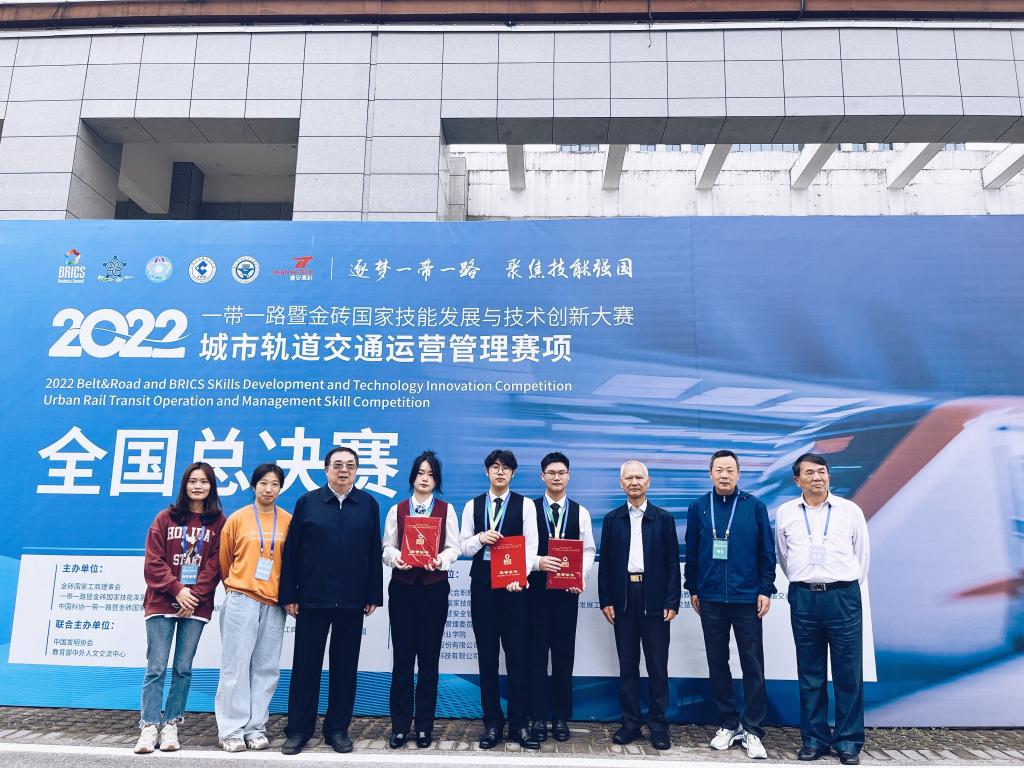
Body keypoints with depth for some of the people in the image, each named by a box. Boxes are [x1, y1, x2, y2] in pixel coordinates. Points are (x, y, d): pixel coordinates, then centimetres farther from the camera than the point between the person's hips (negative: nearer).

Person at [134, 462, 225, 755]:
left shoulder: (218, 522, 4)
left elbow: (214, 566, 0)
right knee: (156, 667, -1)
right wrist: (177, 590, -12)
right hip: (162, 603, 0)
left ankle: (171, 726, 14)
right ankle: (149, 728, 5)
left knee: (183, 668, 4)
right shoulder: (166, 518, 5)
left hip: (196, 606, 0)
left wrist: (194, 596, -10)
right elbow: (153, 562, -1)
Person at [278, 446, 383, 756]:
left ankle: (338, 729, 22)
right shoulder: (307, 502, 2)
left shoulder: (369, 504, 4)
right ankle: (298, 730, 20)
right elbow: (291, 551, 1)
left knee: (345, 667, 9)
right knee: (305, 666, 7)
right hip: (312, 599, -1)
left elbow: (374, 553, 4)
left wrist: (373, 596, 1)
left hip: (352, 602, 1)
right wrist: (289, 595, -3)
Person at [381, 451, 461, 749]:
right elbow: (387, 548, 5)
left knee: (429, 657, 4)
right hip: (402, 587, 1)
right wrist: (395, 556, -16)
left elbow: (454, 547, 1)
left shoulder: (446, 510, 6)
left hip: (434, 587, -1)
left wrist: (440, 560, -19)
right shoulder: (397, 510, 9)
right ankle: (399, 725, 12)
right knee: (402, 657, 3)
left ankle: (424, 726, 14)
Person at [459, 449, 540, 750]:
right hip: (482, 582, 2)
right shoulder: (473, 505, 10)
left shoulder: (525, 505, 3)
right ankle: (492, 723, 17)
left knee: (517, 654, -1)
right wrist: (480, 537, -13)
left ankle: (519, 724, 10)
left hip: (513, 583, -2)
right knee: (487, 654, 7)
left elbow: (530, 547, -4)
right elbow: (464, 546, 8)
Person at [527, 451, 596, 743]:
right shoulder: (529, 509, 2)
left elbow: (588, 551, 6)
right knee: (537, 653, 5)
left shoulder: (580, 512, 8)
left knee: (564, 655, 8)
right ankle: (538, 717, 14)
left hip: (568, 590, 2)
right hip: (536, 589, -1)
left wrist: (581, 577, -10)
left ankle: (561, 718, 19)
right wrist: (538, 562, -21)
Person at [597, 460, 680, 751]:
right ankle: (630, 723, 18)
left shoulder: (663, 518, 3)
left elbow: (672, 563, 1)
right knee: (627, 664, 8)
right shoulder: (612, 519, 7)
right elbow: (605, 562, 7)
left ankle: (658, 726, 15)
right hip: (623, 599, 2)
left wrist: (671, 602, -6)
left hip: (654, 600, -1)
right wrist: (605, 600, 0)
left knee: (657, 665, 4)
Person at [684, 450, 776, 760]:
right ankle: (728, 724, 23)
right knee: (717, 663, 10)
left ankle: (752, 730, 14)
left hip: (747, 597, -2)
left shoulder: (754, 506, -1)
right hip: (710, 598, 2)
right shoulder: (698, 507, 3)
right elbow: (691, 551, 7)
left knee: (753, 665, 3)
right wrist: (693, 588, 7)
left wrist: (765, 589, -2)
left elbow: (767, 551, 1)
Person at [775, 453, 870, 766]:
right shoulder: (785, 513, 4)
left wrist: (848, 588, 12)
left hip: (843, 596, -1)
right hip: (803, 599, 1)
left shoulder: (850, 511, 1)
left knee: (848, 673, 3)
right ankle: (814, 738, 19)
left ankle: (848, 741, 15)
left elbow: (862, 555, 10)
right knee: (810, 673, 8)